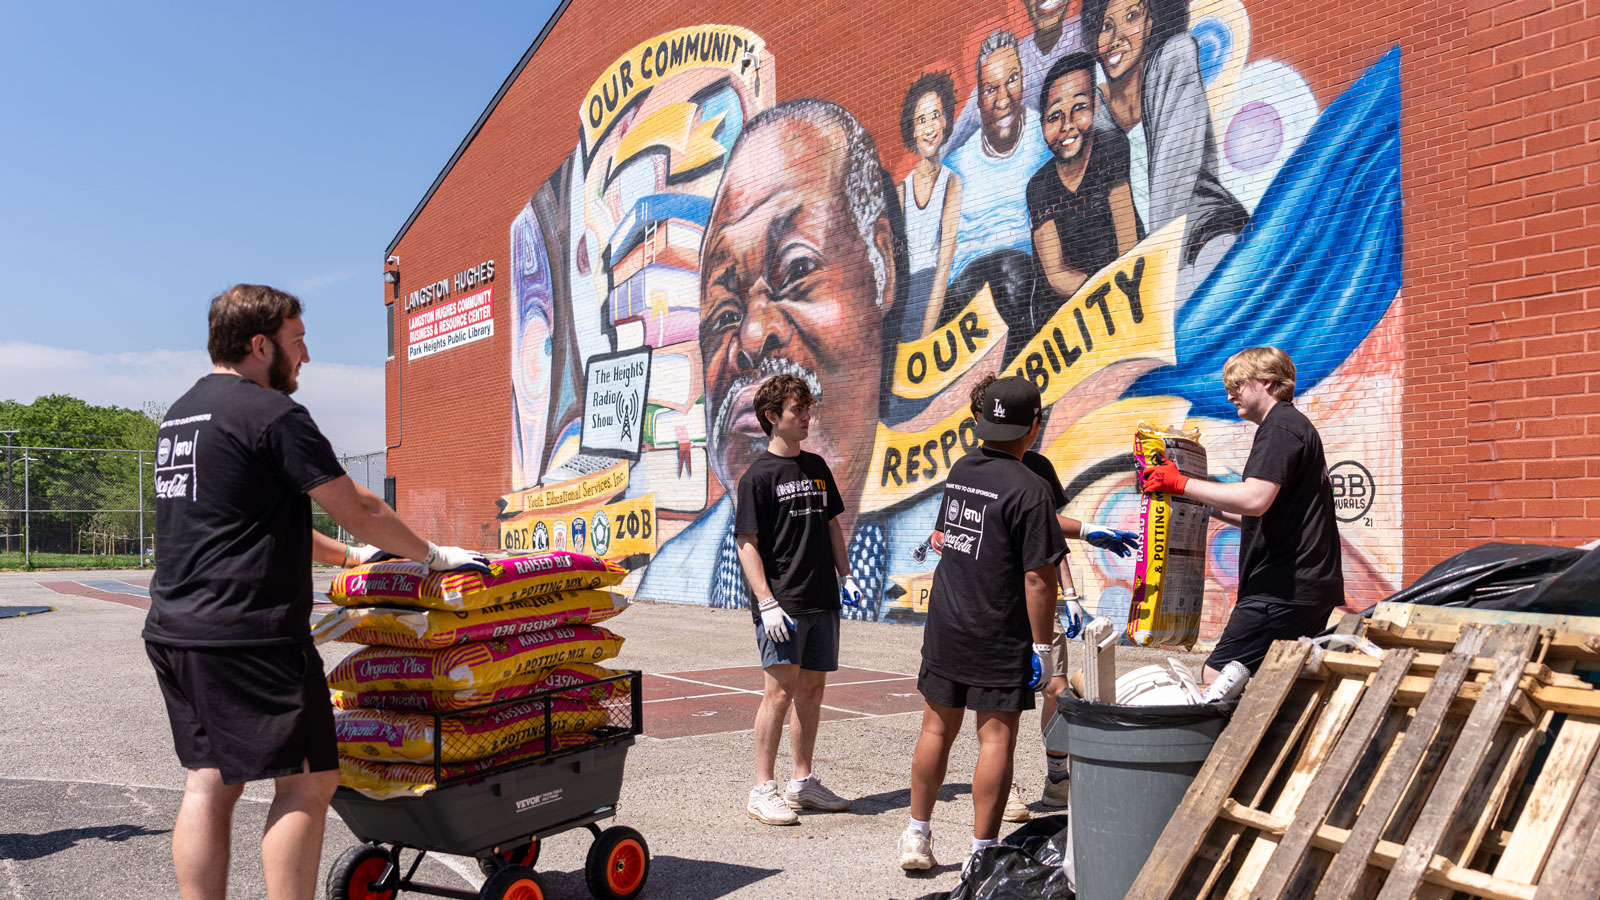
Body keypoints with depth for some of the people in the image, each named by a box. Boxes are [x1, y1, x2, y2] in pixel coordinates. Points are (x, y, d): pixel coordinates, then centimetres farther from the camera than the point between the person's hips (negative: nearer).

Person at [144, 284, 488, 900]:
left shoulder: (182, 414, 19)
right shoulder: (272, 414, -11)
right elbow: (357, 508, -9)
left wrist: (346, 554, 29)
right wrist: (435, 556, 4)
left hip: (172, 630, 9)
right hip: (247, 636, -9)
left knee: (208, 781, 12)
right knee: (307, 779, -2)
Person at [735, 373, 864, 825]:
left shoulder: (817, 467, 14)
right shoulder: (758, 475, -6)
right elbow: (747, 545, -9)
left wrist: (846, 575, 12)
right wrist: (767, 603, -16)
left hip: (822, 600, 7)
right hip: (782, 603, -6)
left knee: (812, 689, 11)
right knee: (780, 691, -7)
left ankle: (802, 781, 22)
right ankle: (763, 790, 2)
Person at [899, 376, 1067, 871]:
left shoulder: (960, 470, 5)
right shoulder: (1029, 488, -17)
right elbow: (1038, 577, -19)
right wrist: (1043, 648, -9)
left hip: (945, 625, 6)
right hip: (1000, 636, -6)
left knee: (937, 729, 15)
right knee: (996, 738, 3)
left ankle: (917, 835, 25)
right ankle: (983, 852, 10)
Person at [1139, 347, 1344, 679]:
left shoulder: (1280, 426, -10)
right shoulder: (1296, 426, 24)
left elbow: (1255, 499, -25)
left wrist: (1181, 483, -19)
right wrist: (1211, 507, 24)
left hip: (1285, 590, -11)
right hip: (1313, 588, 11)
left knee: (1216, 678, -13)